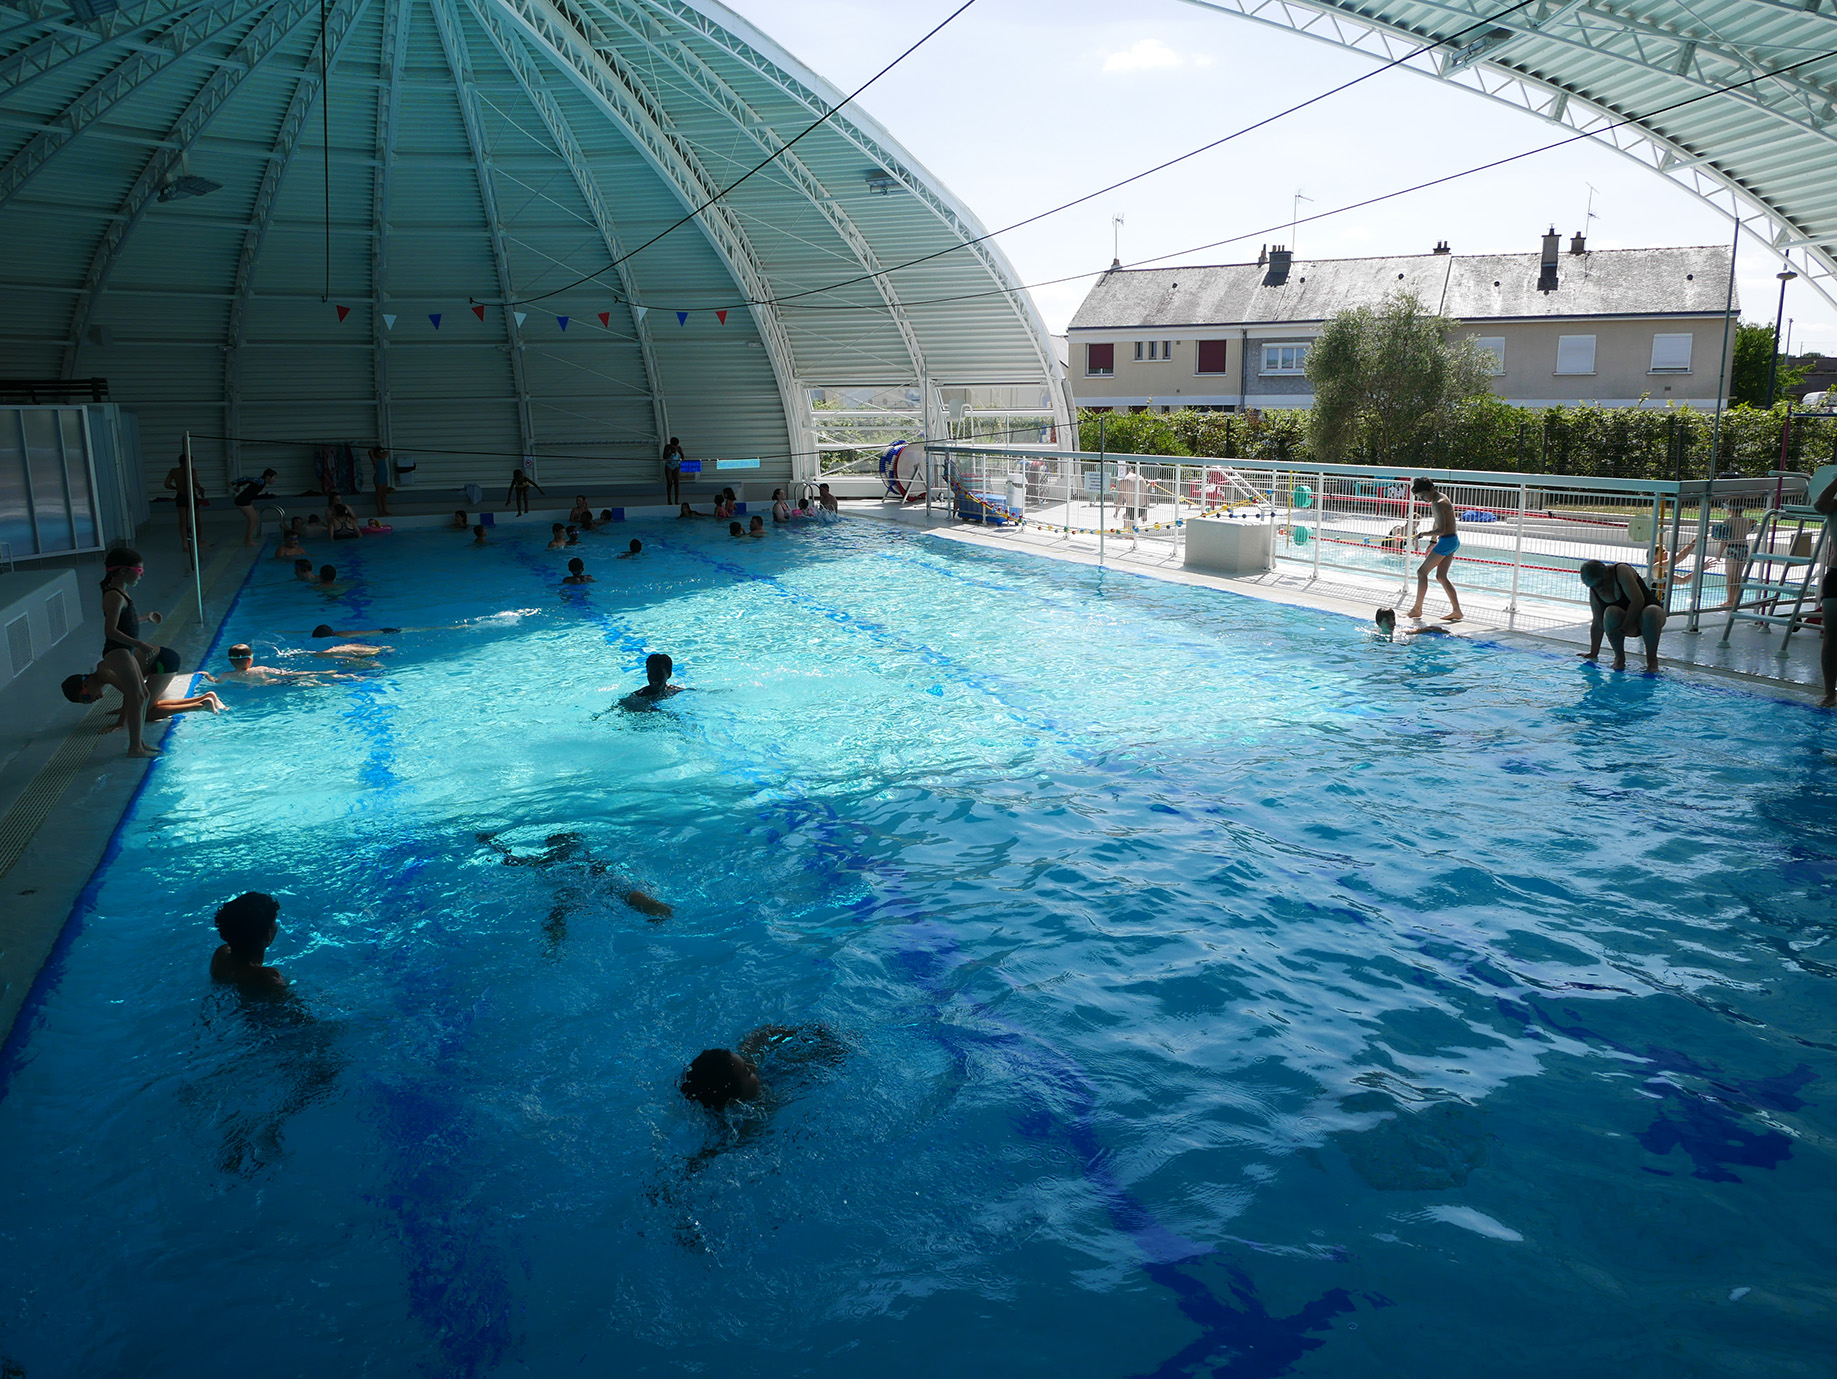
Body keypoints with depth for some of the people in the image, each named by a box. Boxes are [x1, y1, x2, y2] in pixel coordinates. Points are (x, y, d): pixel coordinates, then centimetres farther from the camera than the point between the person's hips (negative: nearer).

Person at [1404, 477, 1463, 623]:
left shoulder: (1438, 503, -18)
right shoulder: (1442, 498, 15)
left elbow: (1441, 530, -25)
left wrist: (1422, 534, -15)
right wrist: (1433, 542, 28)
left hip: (1446, 542, -10)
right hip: (1453, 541, 10)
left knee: (1422, 571, -3)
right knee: (1441, 576, 12)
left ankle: (1417, 609, 1)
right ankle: (1457, 611, 10)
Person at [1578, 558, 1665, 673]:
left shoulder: (1622, 570, -19)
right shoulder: (1594, 591, -3)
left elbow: (1638, 600, -28)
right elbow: (1597, 623, 2)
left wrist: (1623, 629, -27)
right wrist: (1593, 653, 2)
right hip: (1627, 625, 3)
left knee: (1651, 612, -38)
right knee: (1611, 612, -29)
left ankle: (1652, 658, -21)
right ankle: (1619, 657, -14)